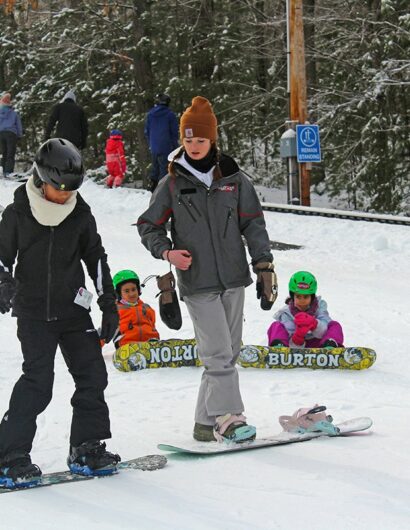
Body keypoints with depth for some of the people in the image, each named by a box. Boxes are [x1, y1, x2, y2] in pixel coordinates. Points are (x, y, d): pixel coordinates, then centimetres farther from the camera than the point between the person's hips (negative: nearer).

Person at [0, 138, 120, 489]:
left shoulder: (80, 214, 3)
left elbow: (96, 257, 13)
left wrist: (109, 303, 12)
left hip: (73, 309, 4)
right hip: (33, 312, -4)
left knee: (92, 375, 1)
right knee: (38, 381, -16)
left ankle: (86, 449, 15)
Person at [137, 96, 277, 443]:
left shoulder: (234, 179, 6)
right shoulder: (172, 184, 2)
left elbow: (253, 223, 8)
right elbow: (148, 227, 8)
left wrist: (264, 265, 1)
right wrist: (167, 252, -10)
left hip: (233, 278, 3)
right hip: (197, 283, -3)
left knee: (228, 353, 7)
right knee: (219, 353, -12)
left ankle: (208, 421, 15)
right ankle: (228, 418, -9)